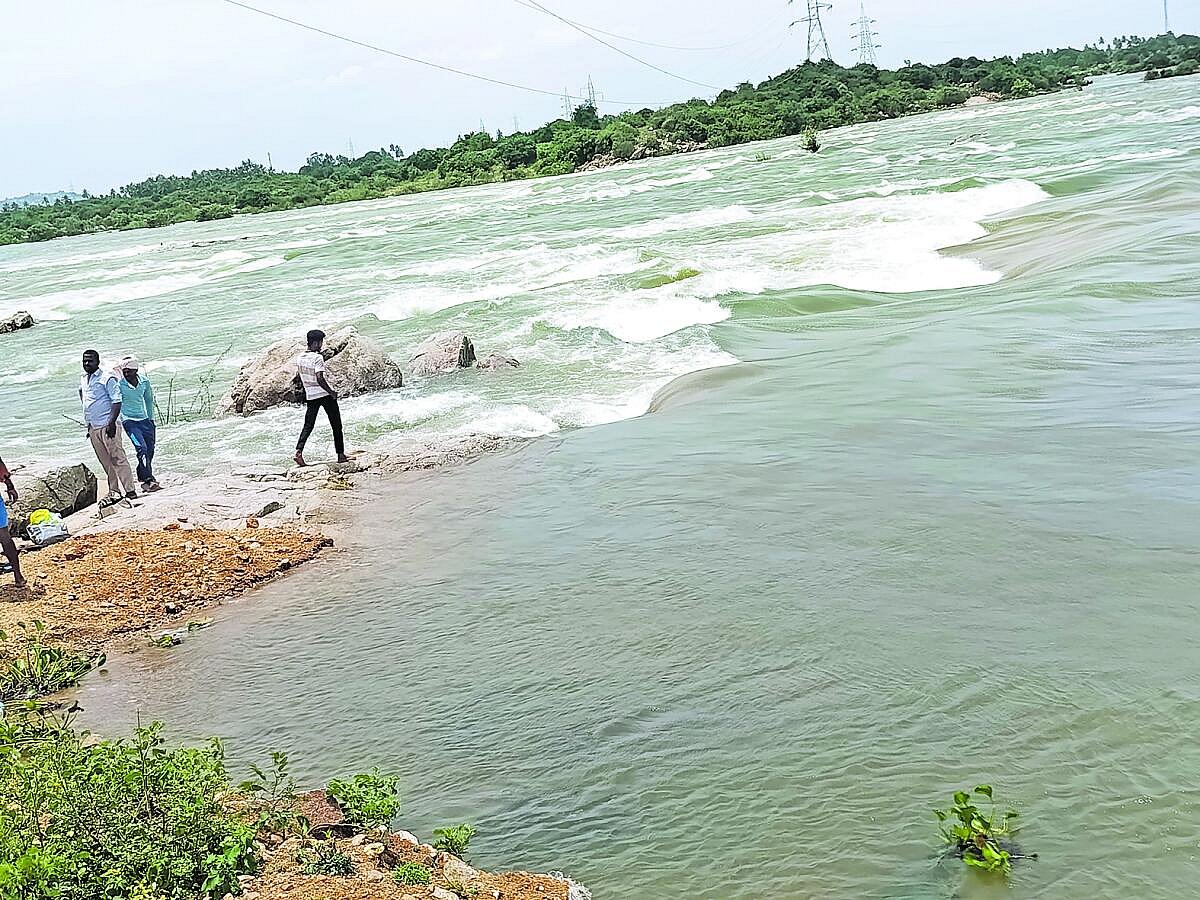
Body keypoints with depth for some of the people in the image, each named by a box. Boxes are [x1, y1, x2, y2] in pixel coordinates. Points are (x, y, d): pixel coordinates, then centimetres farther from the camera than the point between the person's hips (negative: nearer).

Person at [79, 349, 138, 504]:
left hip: (107, 425, -7)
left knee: (118, 458, -9)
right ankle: (114, 491, 15)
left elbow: (117, 400, -12)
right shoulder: (83, 380, 16)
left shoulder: (106, 378, -6)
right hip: (93, 427, 7)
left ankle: (130, 491, -10)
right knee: (105, 462, 9)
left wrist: (111, 422, -20)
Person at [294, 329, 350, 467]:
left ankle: (299, 451, -11)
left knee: (308, 425, 8)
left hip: (310, 396, 6)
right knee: (336, 425, 7)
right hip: (325, 394, -6)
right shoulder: (317, 358, -17)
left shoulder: (299, 358, 4)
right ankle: (341, 455, 11)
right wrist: (332, 392, -15)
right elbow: (320, 379, -25)